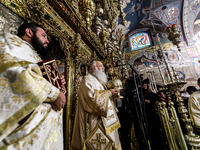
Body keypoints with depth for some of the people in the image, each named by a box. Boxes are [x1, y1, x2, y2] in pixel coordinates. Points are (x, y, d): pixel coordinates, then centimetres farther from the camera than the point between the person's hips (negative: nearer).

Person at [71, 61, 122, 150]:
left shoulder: (99, 81, 18)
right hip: (94, 120, -9)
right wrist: (108, 92, -15)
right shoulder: (87, 80, -10)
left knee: (107, 143, 16)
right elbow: (92, 96, -25)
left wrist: (112, 94, 1)